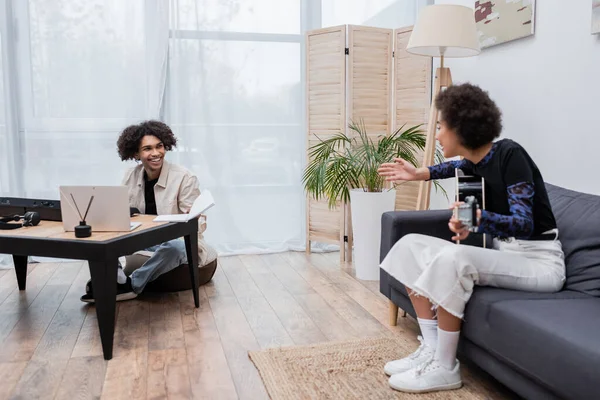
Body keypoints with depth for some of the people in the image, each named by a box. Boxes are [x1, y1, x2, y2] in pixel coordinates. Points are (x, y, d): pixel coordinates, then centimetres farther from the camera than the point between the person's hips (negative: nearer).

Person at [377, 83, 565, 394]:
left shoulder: (509, 154, -19)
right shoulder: (478, 161, 3)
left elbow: (524, 224, -26)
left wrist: (478, 218, -44)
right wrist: (420, 174, 29)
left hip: (540, 261, -8)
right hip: (505, 253, 9)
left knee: (452, 258, -34)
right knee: (411, 245, -1)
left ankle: (445, 368, -18)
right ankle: (431, 350, -5)